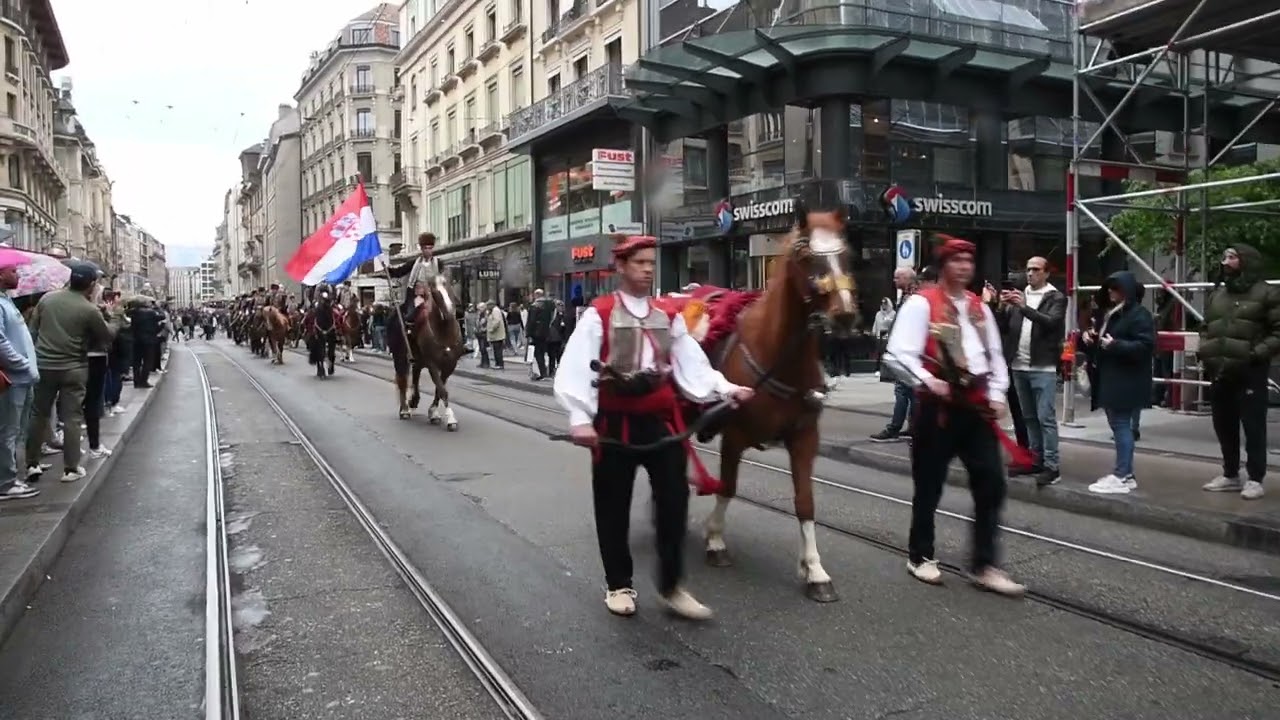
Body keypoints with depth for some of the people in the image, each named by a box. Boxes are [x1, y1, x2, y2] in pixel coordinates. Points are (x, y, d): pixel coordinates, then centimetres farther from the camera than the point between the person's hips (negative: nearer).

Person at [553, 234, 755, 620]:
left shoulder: (668, 316, 7)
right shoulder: (598, 315, -6)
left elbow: (691, 365, 3)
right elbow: (576, 369, -14)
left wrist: (726, 389, -11)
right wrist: (581, 419, -24)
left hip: (661, 419, 3)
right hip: (615, 422, -3)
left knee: (674, 500, 3)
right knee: (613, 506, 9)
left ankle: (672, 586, 19)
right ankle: (618, 584, 28)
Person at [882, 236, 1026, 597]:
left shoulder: (980, 307, 13)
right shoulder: (921, 303, -8)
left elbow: (995, 356, 18)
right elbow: (897, 356, -17)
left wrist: (996, 395, 6)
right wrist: (927, 381, -29)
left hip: (978, 408, 6)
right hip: (937, 407, -6)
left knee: (992, 485, 2)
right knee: (929, 485, 7)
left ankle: (984, 566, 12)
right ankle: (920, 557, 25)